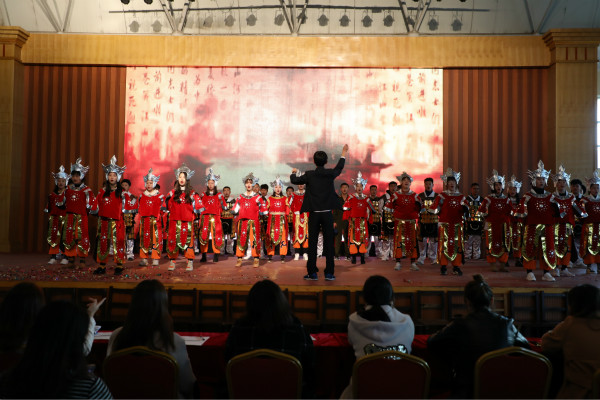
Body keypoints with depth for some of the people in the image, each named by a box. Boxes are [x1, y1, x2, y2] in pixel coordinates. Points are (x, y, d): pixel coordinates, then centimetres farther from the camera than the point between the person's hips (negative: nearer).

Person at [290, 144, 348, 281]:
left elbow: (294, 180, 11)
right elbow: (339, 168, 22)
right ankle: (329, 273, 7)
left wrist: (293, 173, 34)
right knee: (329, 243, 5)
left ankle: (312, 273, 7)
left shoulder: (309, 175, -4)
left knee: (312, 243, 5)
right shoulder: (330, 173, 0)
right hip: (327, 214, 1)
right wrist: (343, 154, 39)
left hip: (314, 214, -1)